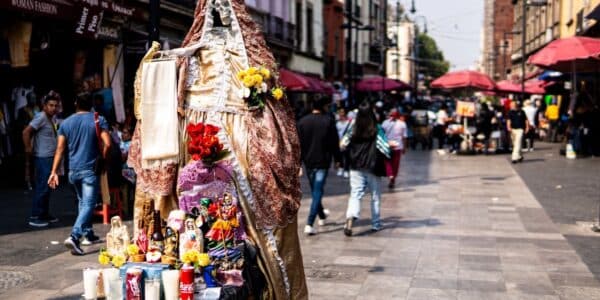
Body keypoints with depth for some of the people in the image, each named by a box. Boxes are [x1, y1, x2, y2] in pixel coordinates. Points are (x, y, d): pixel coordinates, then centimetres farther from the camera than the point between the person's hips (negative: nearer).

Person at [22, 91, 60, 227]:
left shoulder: (52, 118, 14)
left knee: (46, 187, 14)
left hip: (50, 158, 9)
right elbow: (26, 132, -20)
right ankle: (35, 217, -4)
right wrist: (28, 149, -17)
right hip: (43, 158, -9)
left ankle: (44, 214, 23)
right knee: (42, 188, -8)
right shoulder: (41, 117, -13)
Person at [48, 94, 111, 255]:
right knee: (88, 204, -7)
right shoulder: (98, 120, -3)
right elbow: (107, 144, -14)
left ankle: (88, 234, 31)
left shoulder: (66, 123, 7)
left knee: (83, 202, 23)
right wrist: (102, 157, 5)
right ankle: (74, 237, -24)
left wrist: (54, 172, 3)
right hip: (89, 169, -5)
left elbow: (60, 148, 3)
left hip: (73, 170, 5)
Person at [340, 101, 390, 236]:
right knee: (375, 195, 14)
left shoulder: (353, 129, -1)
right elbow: (385, 148, -10)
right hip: (373, 167, -1)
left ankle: (350, 219, -27)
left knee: (355, 194, -2)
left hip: (356, 166, 1)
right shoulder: (377, 130, -9)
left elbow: (343, 144, 6)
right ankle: (375, 224, 22)